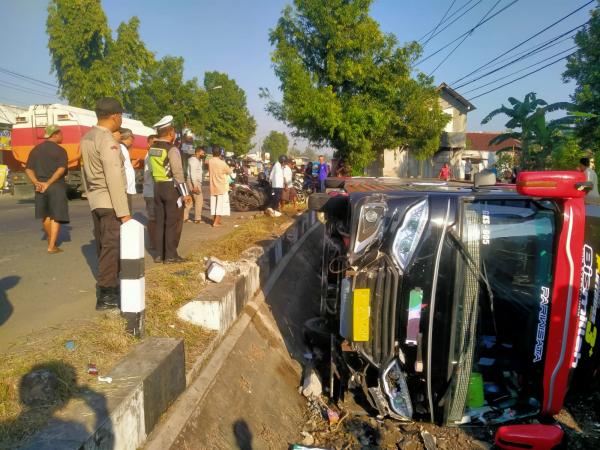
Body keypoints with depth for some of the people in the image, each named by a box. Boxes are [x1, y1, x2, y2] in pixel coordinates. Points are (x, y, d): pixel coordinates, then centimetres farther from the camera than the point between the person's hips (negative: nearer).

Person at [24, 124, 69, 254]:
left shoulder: (35, 149, 10)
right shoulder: (60, 150, -7)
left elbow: (28, 169, 2)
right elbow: (62, 169, -21)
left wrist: (36, 183, -8)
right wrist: (49, 183, -20)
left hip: (40, 186, 5)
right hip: (56, 186, -5)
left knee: (45, 215, 19)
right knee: (56, 216, 1)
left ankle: (50, 240, 38)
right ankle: (52, 246, -4)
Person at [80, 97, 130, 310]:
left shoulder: (87, 138, 10)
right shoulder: (107, 140, -17)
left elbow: (88, 170, 13)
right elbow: (114, 179, -21)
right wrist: (124, 212, -21)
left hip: (95, 201, 9)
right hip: (109, 202, -9)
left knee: (103, 246, 16)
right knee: (112, 247, -3)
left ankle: (108, 283, 28)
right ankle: (106, 295, 1)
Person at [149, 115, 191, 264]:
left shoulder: (152, 149, 8)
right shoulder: (172, 149, -15)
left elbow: (153, 168, 7)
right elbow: (178, 173, -19)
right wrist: (185, 193, -16)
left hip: (158, 187, 7)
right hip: (172, 188, -7)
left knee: (160, 221, 12)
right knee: (173, 222, 0)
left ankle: (159, 254, 17)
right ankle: (170, 255, 3)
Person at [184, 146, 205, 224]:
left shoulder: (197, 160, 18)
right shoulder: (194, 160, -14)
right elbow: (193, 173, -22)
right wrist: (195, 186, -26)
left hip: (195, 182, 10)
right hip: (194, 182, -10)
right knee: (199, 200, -7)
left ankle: (184, 217, 15)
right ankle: (197, 219, -4)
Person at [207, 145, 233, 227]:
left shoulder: (210, 161, -5)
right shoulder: (222, 163, -17)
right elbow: (229, 171, -3)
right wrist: (231, 169, 20)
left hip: (213, 187, 5)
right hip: (222, 187, -5)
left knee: (214, 204, 14)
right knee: (221, 204, 0)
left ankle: (214, 220, 21)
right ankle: (216, 222, -4)